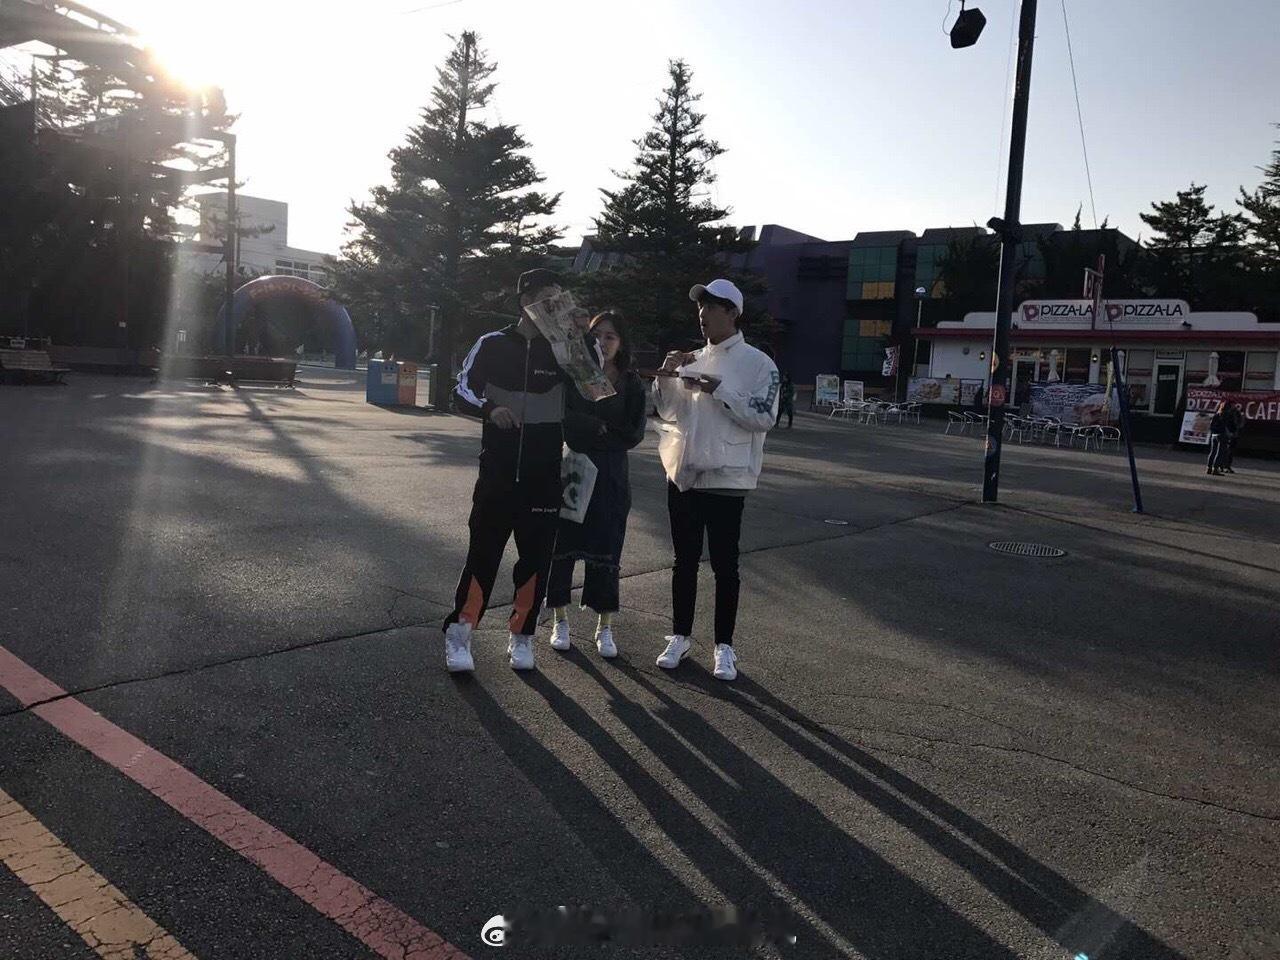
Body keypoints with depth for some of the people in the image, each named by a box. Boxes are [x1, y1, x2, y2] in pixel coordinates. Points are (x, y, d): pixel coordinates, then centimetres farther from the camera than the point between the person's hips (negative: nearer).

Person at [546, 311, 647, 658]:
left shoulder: (631, 385, 3)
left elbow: (634, 434, -4)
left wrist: (585, 428, -10)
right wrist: (602, 428, -16)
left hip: (609, 477, 0)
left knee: (605, 551, 3)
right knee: (562, 546, 4)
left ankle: (605, 627, 15)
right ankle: (560, 620, 18)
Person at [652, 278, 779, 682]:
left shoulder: (757, 364, -5)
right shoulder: (692, 360, 11)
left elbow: (763, 418, -14)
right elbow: (667, 410, 15)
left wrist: (718, 390, -21)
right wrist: (666, 375, -3)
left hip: (726, 480, -5)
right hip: (683, 475, 5)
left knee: (724, 566, 3)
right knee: (684, 561, 12)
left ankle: (724, 647, 14)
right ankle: (680, 637, 25)